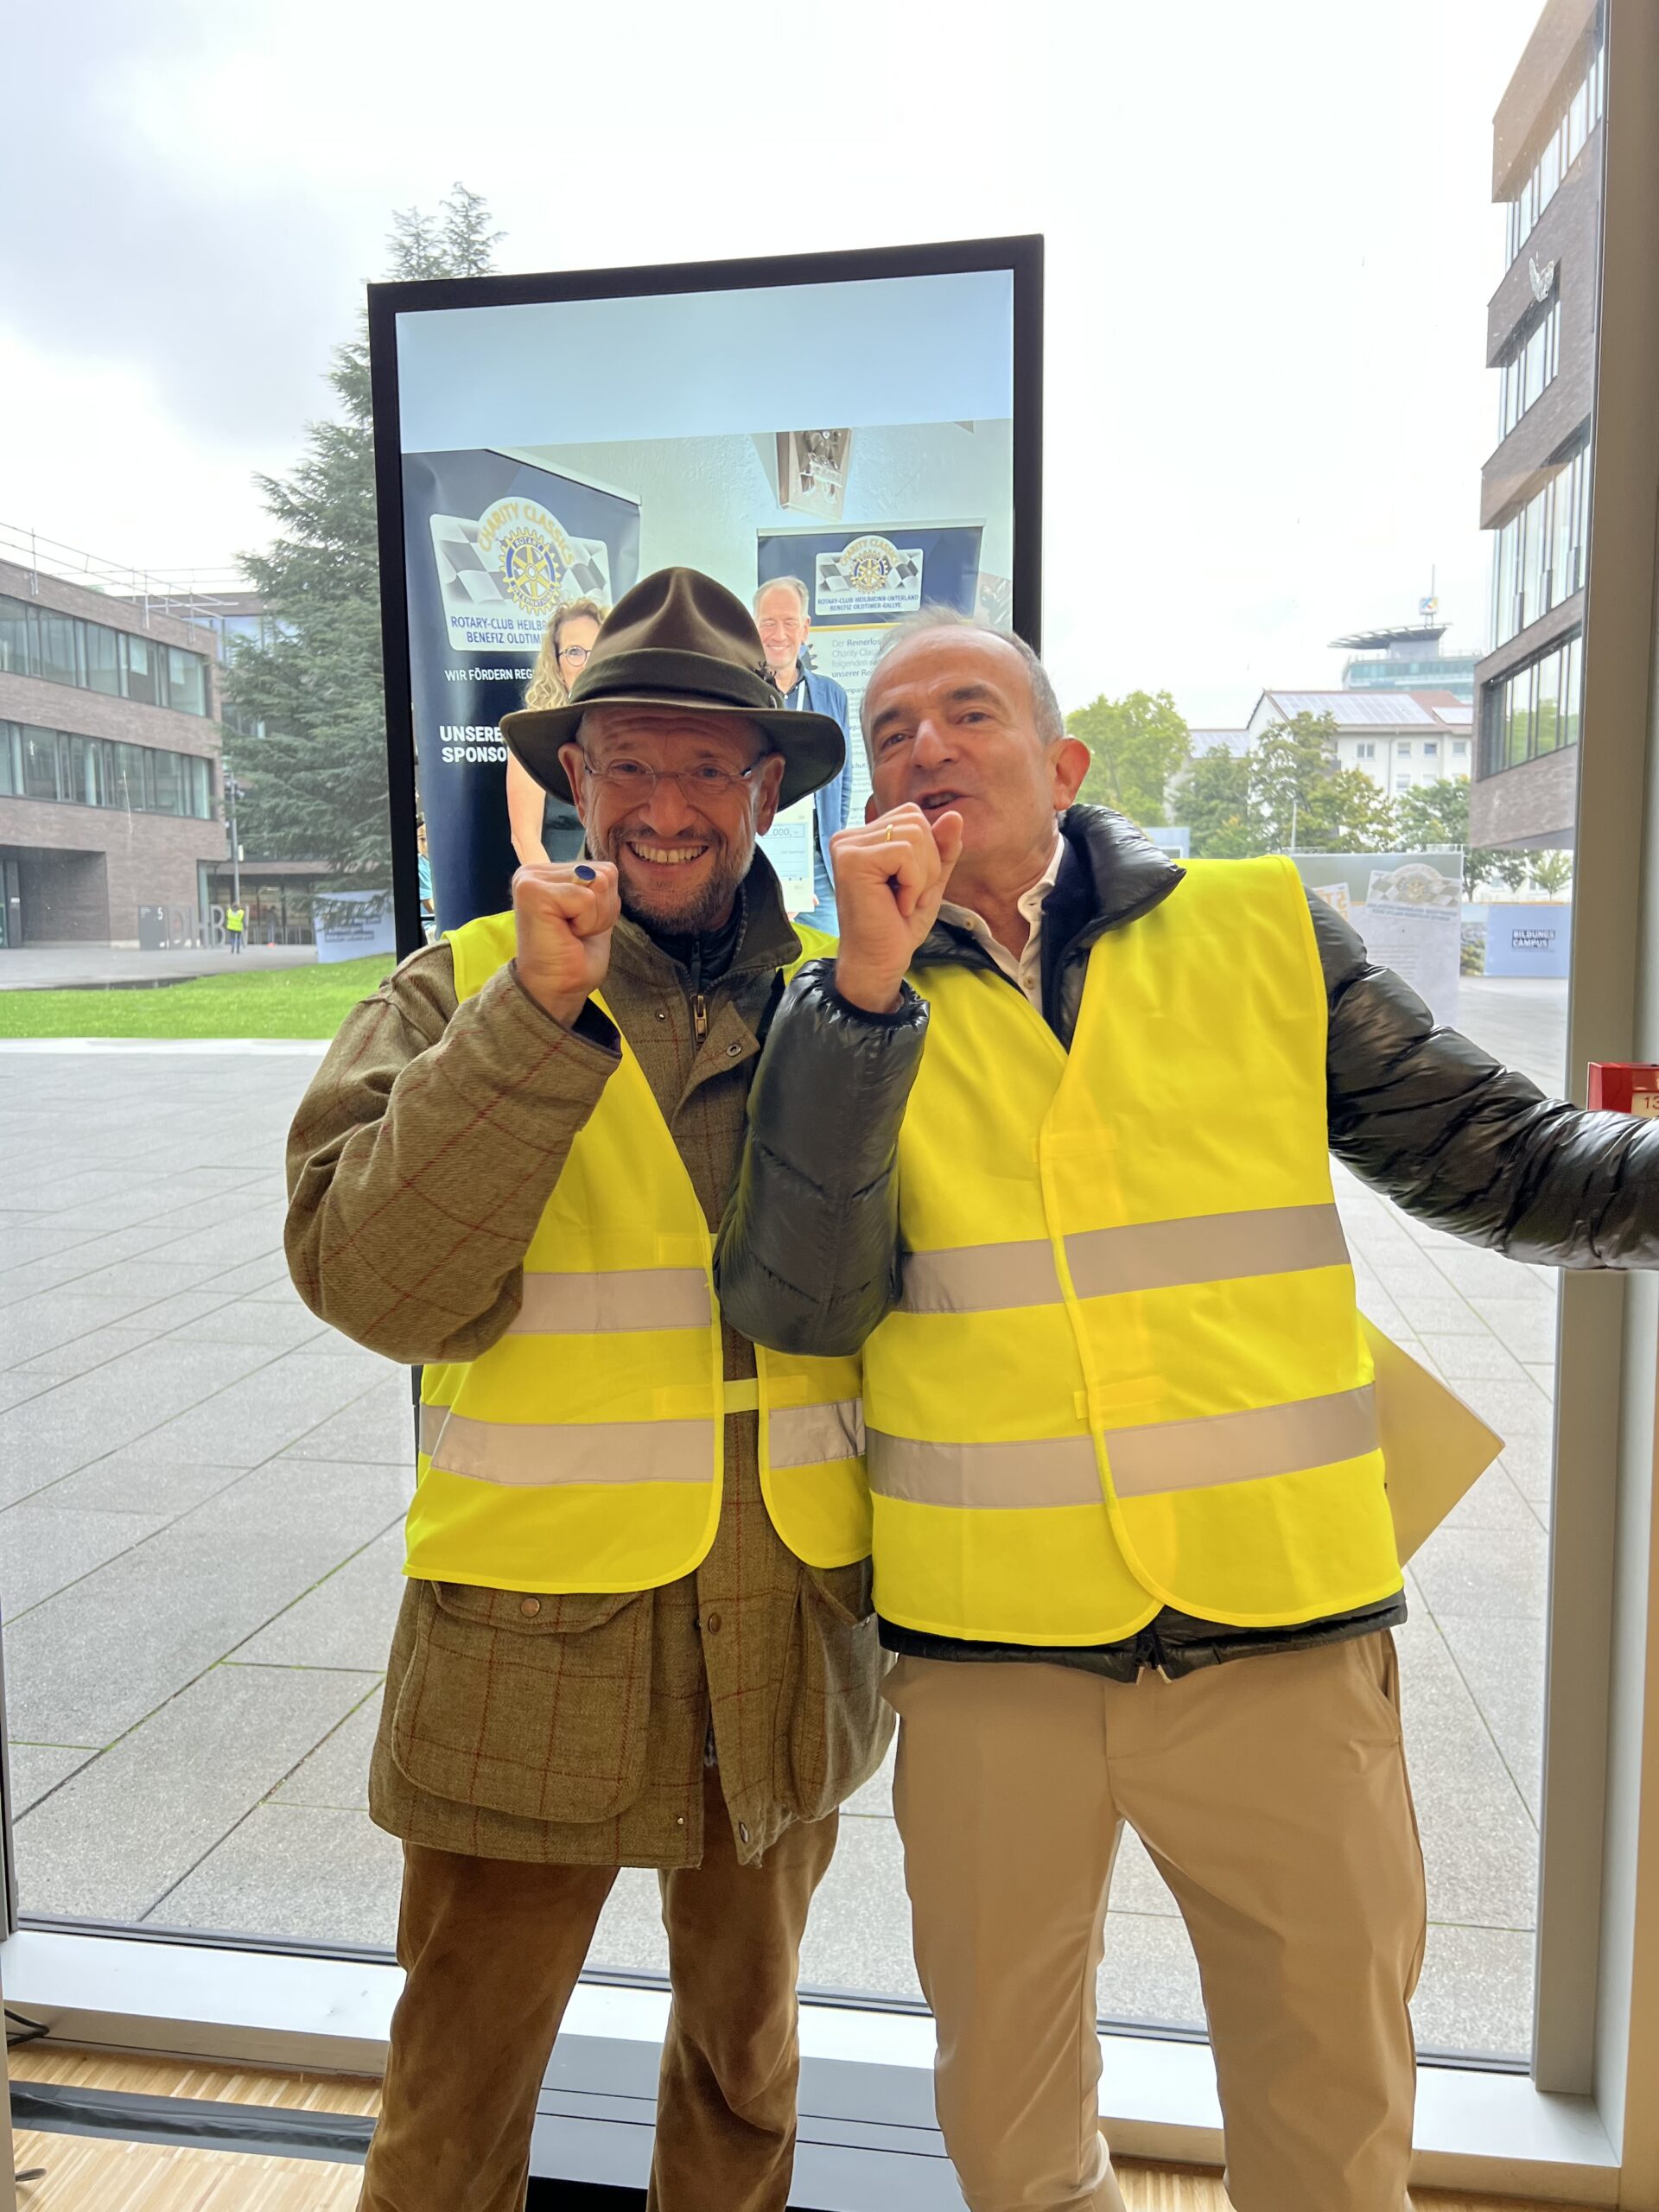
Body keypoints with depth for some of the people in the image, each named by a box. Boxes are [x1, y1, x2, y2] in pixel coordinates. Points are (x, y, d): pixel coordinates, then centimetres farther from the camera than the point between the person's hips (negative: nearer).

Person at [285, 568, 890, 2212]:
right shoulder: (457, 991, -5)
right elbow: (371, 1279, -19)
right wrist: (535, 1015, -26)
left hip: (786, 1642, 3)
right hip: (532, 1641, -2)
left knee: (747, 2054, 25)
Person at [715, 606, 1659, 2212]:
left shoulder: (1264, 933, 2)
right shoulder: (844, 1011, 1)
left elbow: (1497, 1158, 5)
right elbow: (793, 1305, -12)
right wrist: (868, 983, -18)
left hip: (1284, 1633, 0)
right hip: (987, 1652, 0)